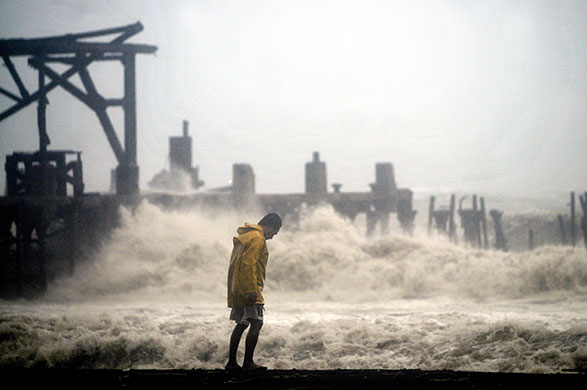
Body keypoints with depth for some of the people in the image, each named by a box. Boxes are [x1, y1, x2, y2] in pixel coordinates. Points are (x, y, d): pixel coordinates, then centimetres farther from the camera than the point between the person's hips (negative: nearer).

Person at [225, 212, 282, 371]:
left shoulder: (244, 237, 21)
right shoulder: (257, 239, -11)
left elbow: (233, 266, 24)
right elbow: (248, 265, -21)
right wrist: (252, 291, -24)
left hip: (237, 291, 10)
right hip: (249, 289, -10)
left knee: (241, 324, 14)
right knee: (257, 323, -13)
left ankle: (231, 362, 15)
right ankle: (248, 362, -18)